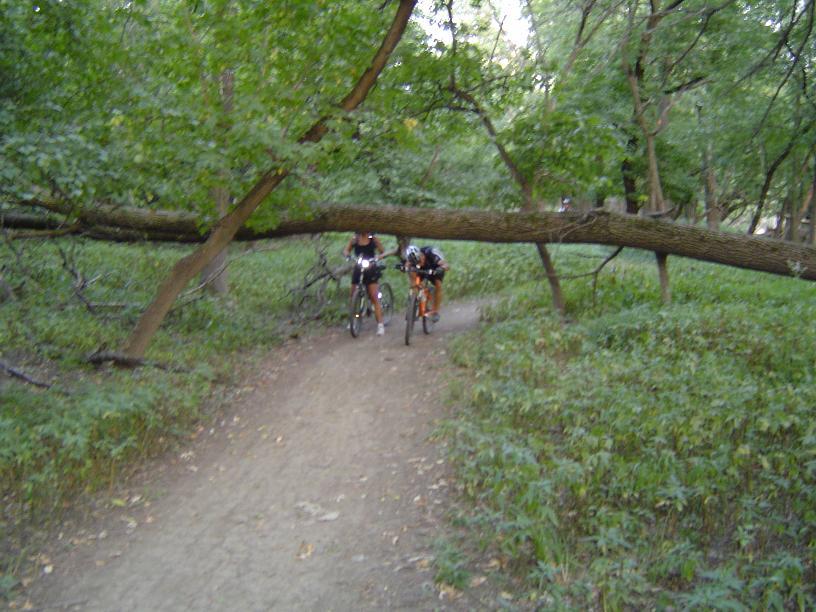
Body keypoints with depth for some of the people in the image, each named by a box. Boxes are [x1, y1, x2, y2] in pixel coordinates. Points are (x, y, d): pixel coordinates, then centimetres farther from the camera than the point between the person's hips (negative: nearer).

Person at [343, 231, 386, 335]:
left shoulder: (373, 239, -2)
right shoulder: (354, 238, 3)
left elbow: (383, 252, 2)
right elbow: (346, 250, 5)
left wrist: (378, 257, -20)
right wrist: (347, 254, -19)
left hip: (371, 270, -3)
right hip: (358, 269, 3)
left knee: (374, 297, -10)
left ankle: (380, 325, -12)